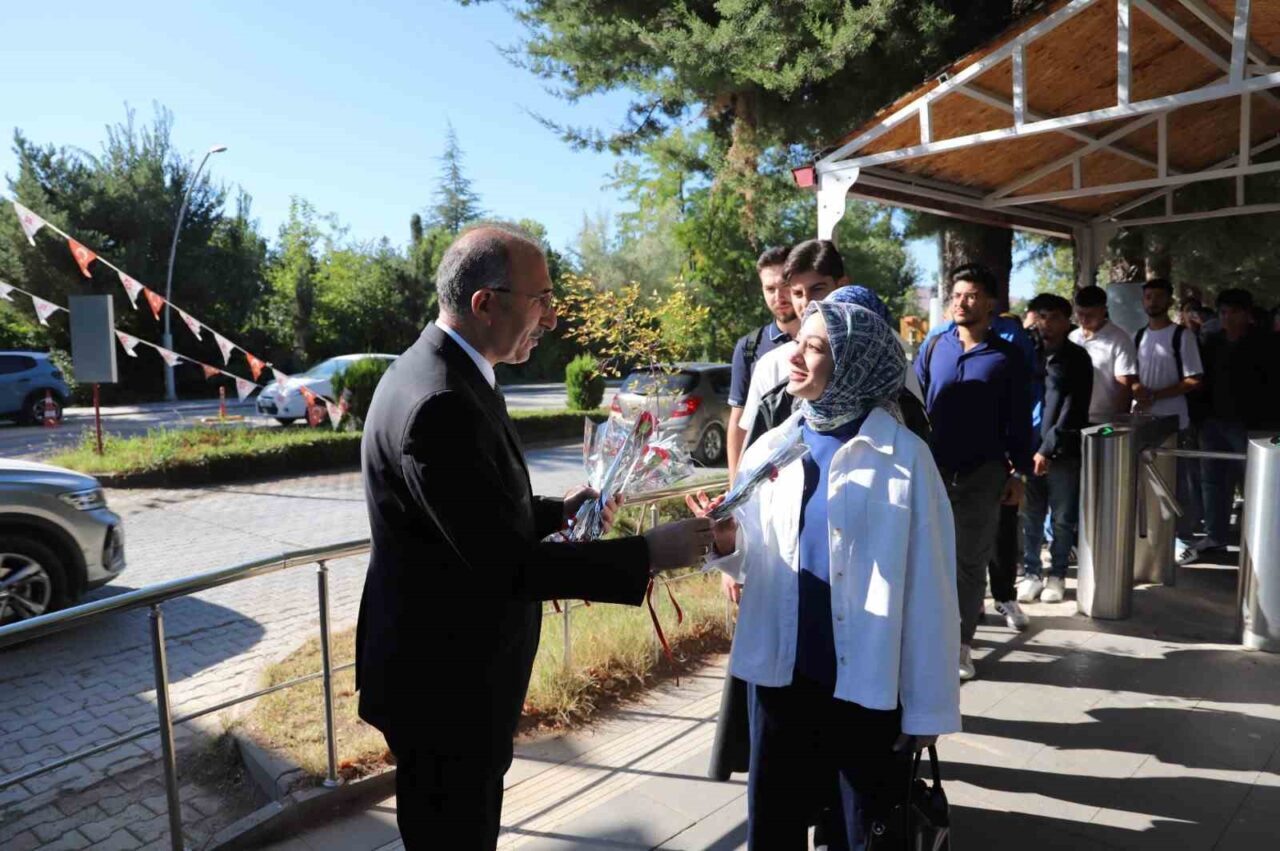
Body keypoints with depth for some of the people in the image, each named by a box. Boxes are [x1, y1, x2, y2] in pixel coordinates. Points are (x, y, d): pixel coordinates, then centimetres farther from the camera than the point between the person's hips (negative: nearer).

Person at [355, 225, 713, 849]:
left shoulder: (440, 371, 4)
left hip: (451, 658, 10)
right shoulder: (440, 404, -29)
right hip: (443, 681, -9)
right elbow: (506, 562, -28)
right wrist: (649, 554, -23)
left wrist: (557, 512, 7)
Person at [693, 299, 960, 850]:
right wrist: (725, 541, -16)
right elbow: (754, 563, 7)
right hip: (781, 674, 4)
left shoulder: (904, 456, -11)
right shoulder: (768, 450, 1)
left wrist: (927, 705, -7)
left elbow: (929, 586, -9)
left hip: (869, 683, -3)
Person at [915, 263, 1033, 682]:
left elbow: (1019, 420, 4)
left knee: (970, 561, 7)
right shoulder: (934, 347, 4)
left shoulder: (1008, 357, 1)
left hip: (983, 474, -1)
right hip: (933, 469, 1)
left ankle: (960, 645, 18)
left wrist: (1018, 472, 1)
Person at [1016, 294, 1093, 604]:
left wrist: (1048, 448, -14)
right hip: (1029, 448, 2)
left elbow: (1073, 409, -7)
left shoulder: (1077, 359, 1)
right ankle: (1031, 573, 17)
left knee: (1062, 520, 6)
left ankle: (1057, 575, 20)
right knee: (1031, 517, 5)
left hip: (1063, 451, -2)